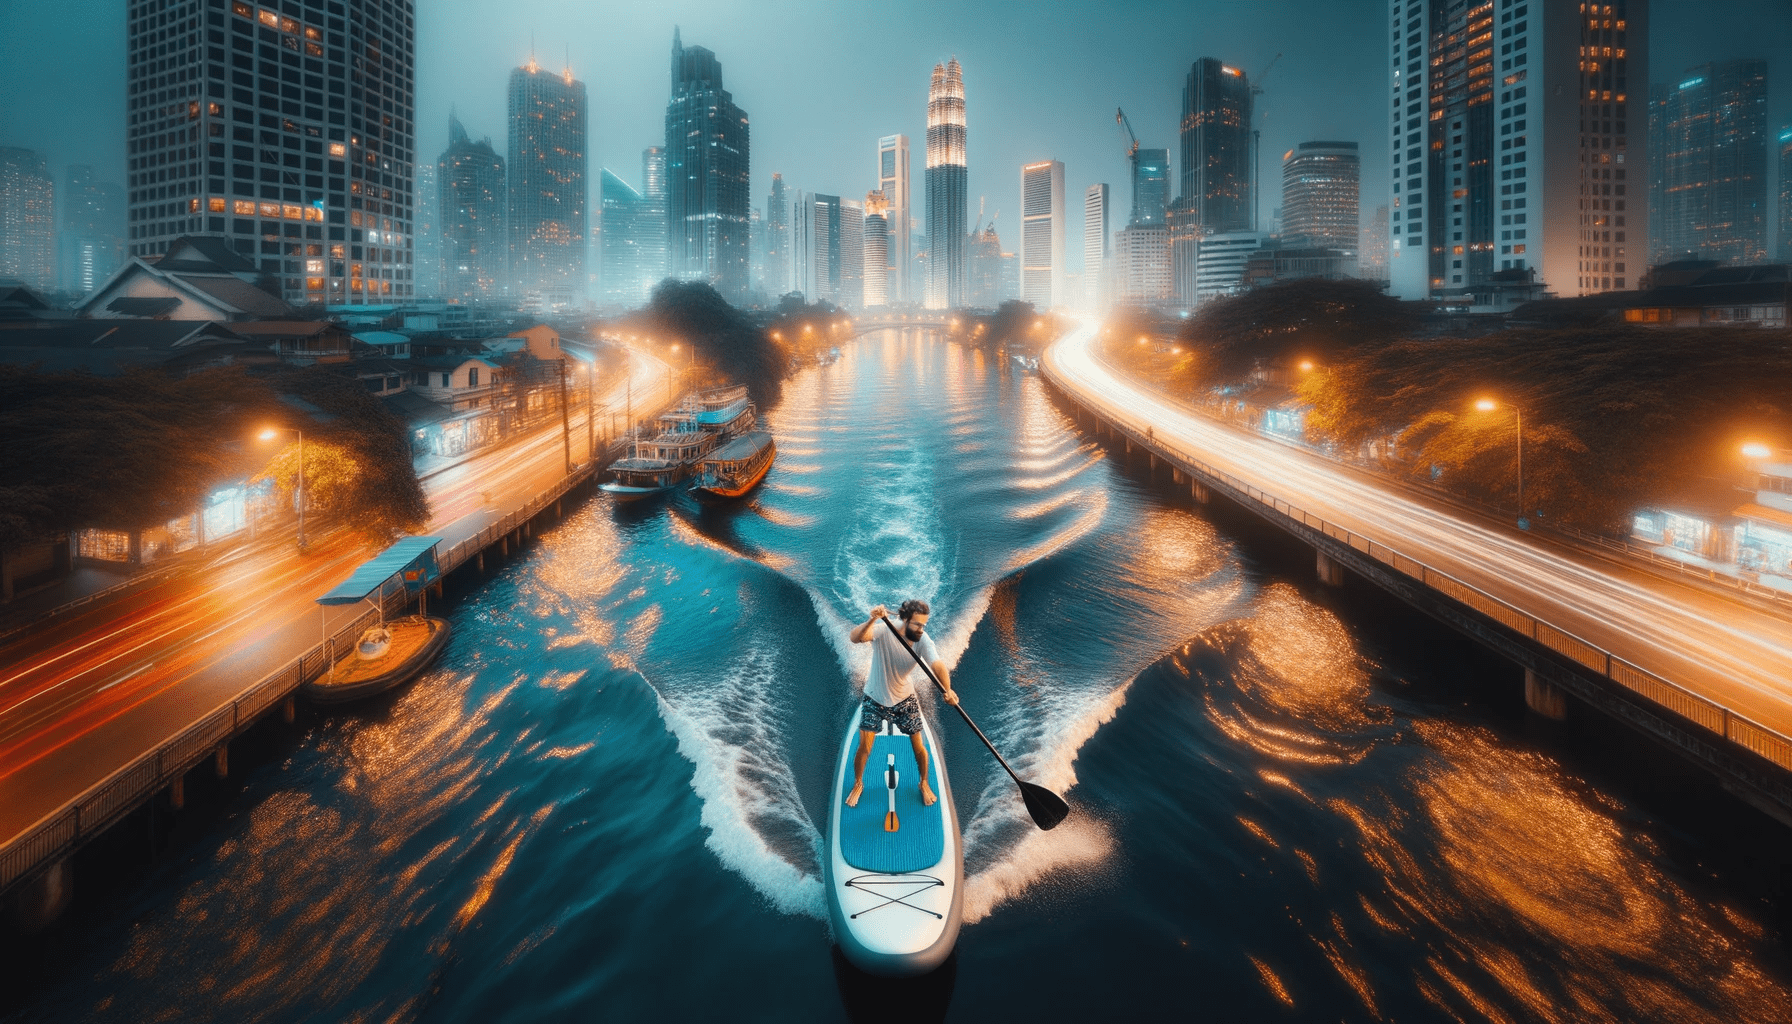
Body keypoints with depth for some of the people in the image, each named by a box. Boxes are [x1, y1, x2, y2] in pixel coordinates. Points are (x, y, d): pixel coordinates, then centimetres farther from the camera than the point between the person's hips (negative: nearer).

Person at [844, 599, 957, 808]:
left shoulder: (923, 641, -23)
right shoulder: (884, 631, -29)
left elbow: (937, 664, -40)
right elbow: (854, 637, -47)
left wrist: (947, 689, -59)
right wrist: (871, 620, -66)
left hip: (905, 699, 2)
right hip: (875, 698, -2)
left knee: (919, 747, 7)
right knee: (864, 747, 0)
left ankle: (924, 784, 36)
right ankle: (858, 785, 29)